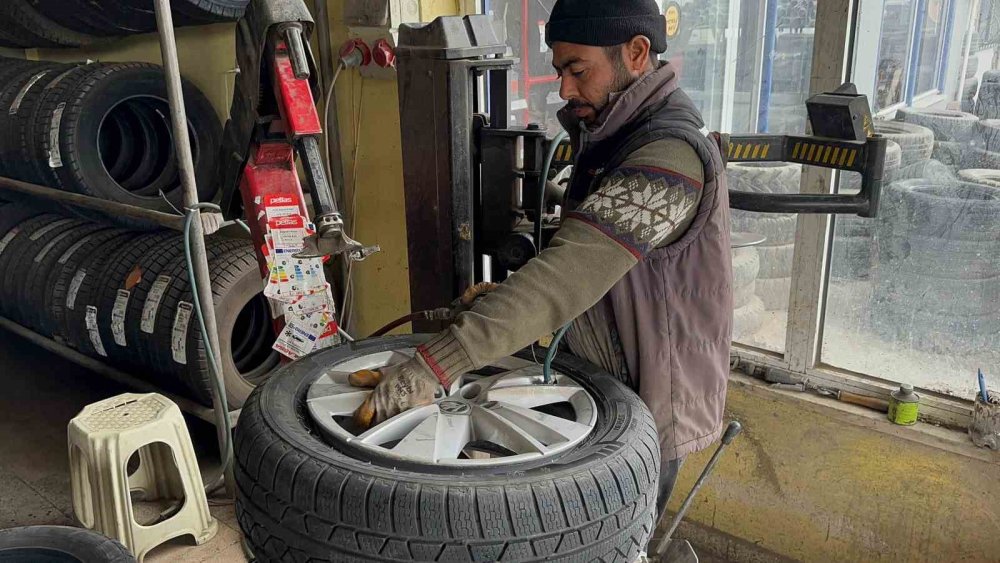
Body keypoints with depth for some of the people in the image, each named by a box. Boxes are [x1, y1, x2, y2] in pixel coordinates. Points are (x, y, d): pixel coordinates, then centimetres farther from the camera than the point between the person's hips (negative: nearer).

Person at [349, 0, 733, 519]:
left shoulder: (670, 154, -26)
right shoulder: (616, 136, 7)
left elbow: (566, 277, -38)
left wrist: (432, 367, -43)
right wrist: (495, 297, -4)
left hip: (647, 409, -8)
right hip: (599, 390, 8)